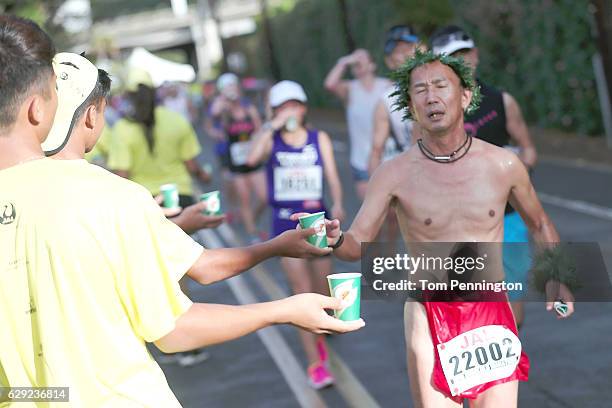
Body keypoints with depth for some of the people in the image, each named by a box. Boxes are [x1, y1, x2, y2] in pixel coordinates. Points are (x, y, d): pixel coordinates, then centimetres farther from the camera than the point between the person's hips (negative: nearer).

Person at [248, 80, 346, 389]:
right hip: (286, 221, -2)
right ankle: (315, 363, -6)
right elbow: (252, 158, -21)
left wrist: (338, 204, -19)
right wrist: (272, 127, -17)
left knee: (323, 291, 10)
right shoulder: (270, 140, 1)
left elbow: (332, 177, -2)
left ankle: (317, 334, 42)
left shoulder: (320, 138, 6)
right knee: (303, 291, -9)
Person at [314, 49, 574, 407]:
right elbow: (358, 245, -7)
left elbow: (539, 223, 15)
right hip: (430, 315, -1)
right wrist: (335, 240, -30)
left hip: (492, 312, 1)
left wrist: (556, 277, 1)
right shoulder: (395, 174, -6)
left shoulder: (503, 165, -1)